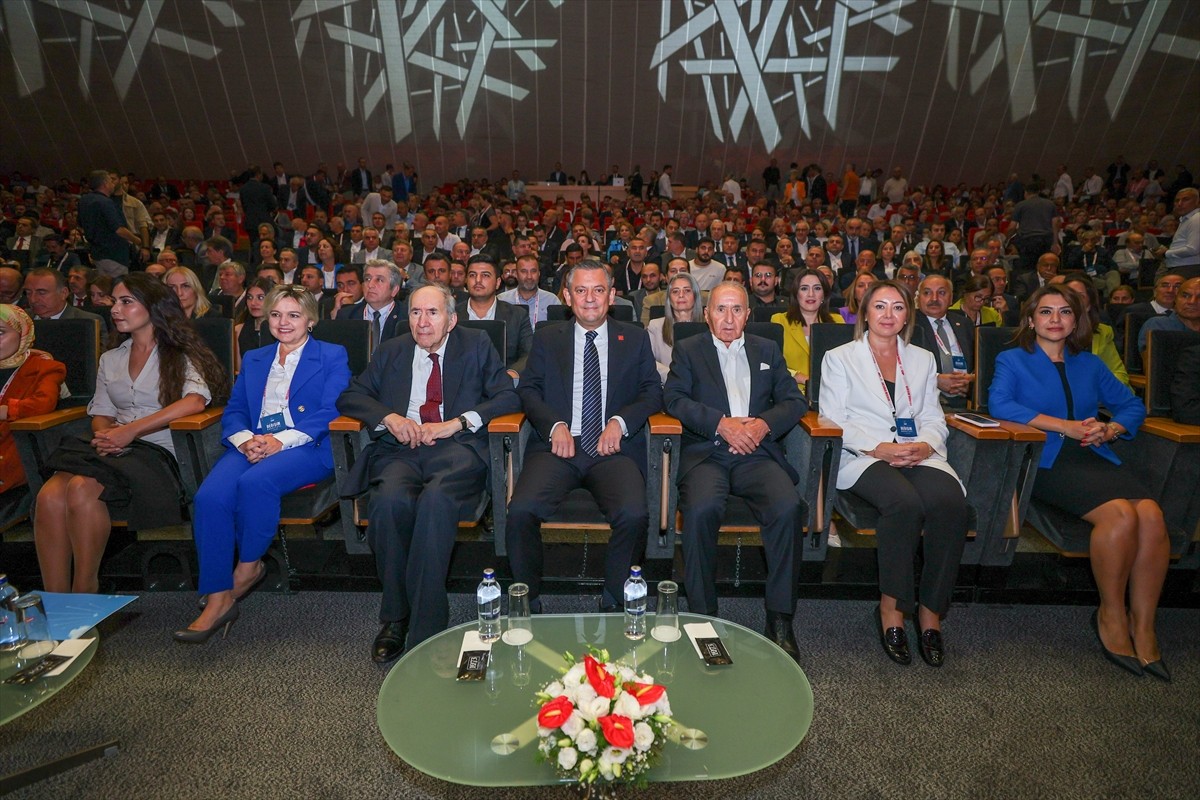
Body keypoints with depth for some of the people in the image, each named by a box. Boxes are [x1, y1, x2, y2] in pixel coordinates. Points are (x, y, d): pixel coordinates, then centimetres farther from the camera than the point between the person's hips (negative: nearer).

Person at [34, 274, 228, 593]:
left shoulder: (179, 355, 5)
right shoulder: (110, 360, 24)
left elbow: (195, 401, -14)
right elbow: (101, 413, 21)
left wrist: (131, 431, -18)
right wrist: (104, 434, -5)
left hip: (157, 451, -5)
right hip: (114, 450, 5)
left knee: (83, 488, -32)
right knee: (50, 495, -25)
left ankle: (85, 589, -17)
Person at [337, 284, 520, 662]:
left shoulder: (477, 346, 14)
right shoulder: (391, 351, 21)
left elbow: (508, 396, 2)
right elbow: (350, 396, 17)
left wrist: (457, 423, -12)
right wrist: (389, 417, -5)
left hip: (456, 448, -2)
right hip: (399, 450, 2)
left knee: (436, 499, -35)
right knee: (390, 500, -32)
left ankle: (424, 630, -24)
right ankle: (395, 617, -13)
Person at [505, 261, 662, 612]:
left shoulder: (635, 338, 17)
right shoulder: (546, 337, 18)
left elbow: (654, 392, 11)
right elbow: (528, 389, 10)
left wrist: (620, 421, -9)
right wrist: (555, 425, -10)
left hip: (614, 449, 0)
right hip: (558, 445, 1)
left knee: (634, 515, -29)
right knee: (521, 510, -26)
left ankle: (613, 602, -4)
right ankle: (529, 601, -3)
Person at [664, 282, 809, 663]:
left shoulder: (767, 351, 22)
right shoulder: (688, 350, 15)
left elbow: (795, 400, 13)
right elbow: (674, 398, -1)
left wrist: (763, 424, -8)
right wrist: (722, 423, -14)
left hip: (756, 453, 2)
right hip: (706, 454, -2)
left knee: (788, 506, -28)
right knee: (701, 510, -32)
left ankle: (780, 619, -13)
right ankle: (702, 616, -14)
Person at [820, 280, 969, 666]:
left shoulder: (923, 360, 23)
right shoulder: (839, 358, 11)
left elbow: (934, 419, 16)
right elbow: (834, 420, 0)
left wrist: (926, 445, -8)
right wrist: (878, 448, -15)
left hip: (918, 455, 4)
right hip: (863, 458, -3)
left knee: (951, 501, -29)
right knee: (905, 502, -35)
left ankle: (931, 610, -15)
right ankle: (892, 606, -17)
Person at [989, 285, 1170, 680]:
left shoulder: (1089, 364, 23)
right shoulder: (1013, 360, 9)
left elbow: (1132, 404, 22)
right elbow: (999, 404, -9)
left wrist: (1110, 429, -2)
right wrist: (1066, 426, -12)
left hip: (1095, 456, 5)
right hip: (1048, 461, -4)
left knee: (1151, 514, -25)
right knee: (1120, 513, -29)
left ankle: (1143, 624, -11)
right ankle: (1111, 615, -9)